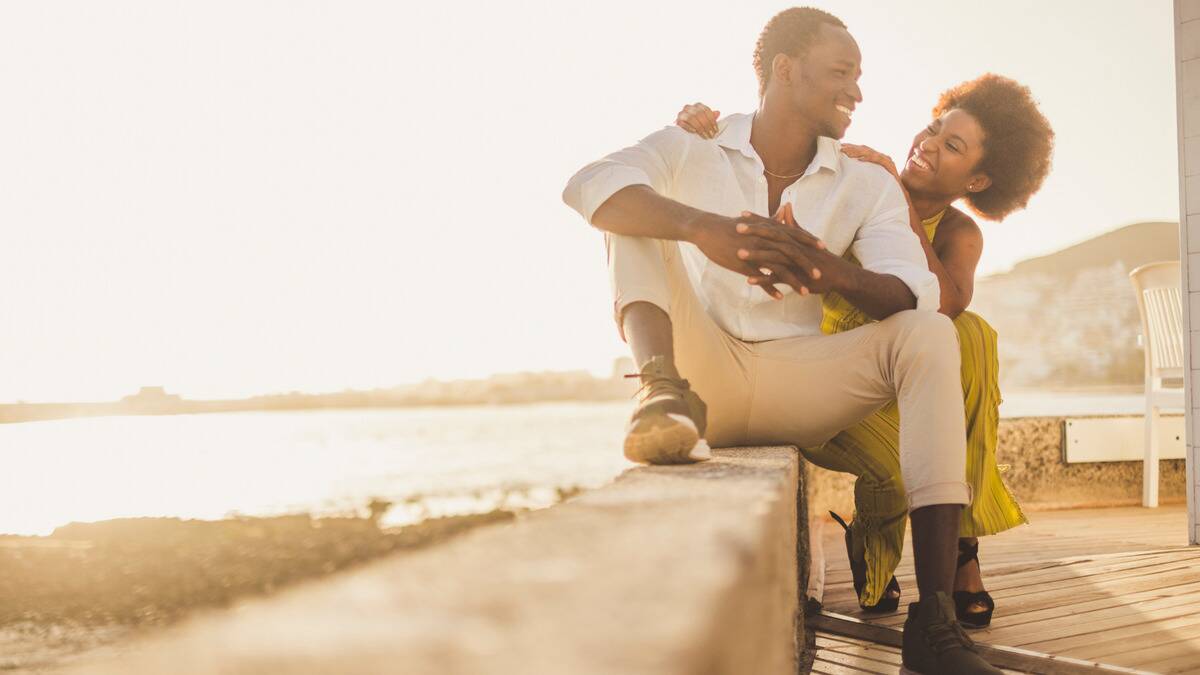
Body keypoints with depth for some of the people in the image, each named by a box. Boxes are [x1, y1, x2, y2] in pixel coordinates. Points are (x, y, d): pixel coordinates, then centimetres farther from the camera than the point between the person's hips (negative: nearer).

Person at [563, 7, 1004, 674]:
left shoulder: (868, 185, 8)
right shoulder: (691, 152, 3)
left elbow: (916, 295, -10)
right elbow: (589, 186, -20)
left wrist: (833, 273, -34)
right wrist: (702, 228, -39)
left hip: (796, 390, 2)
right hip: (703, 371, -1)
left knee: (929, 334, -22)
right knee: (641, 210, -14)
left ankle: (933, 619, -32)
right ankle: (665, 392, -43)